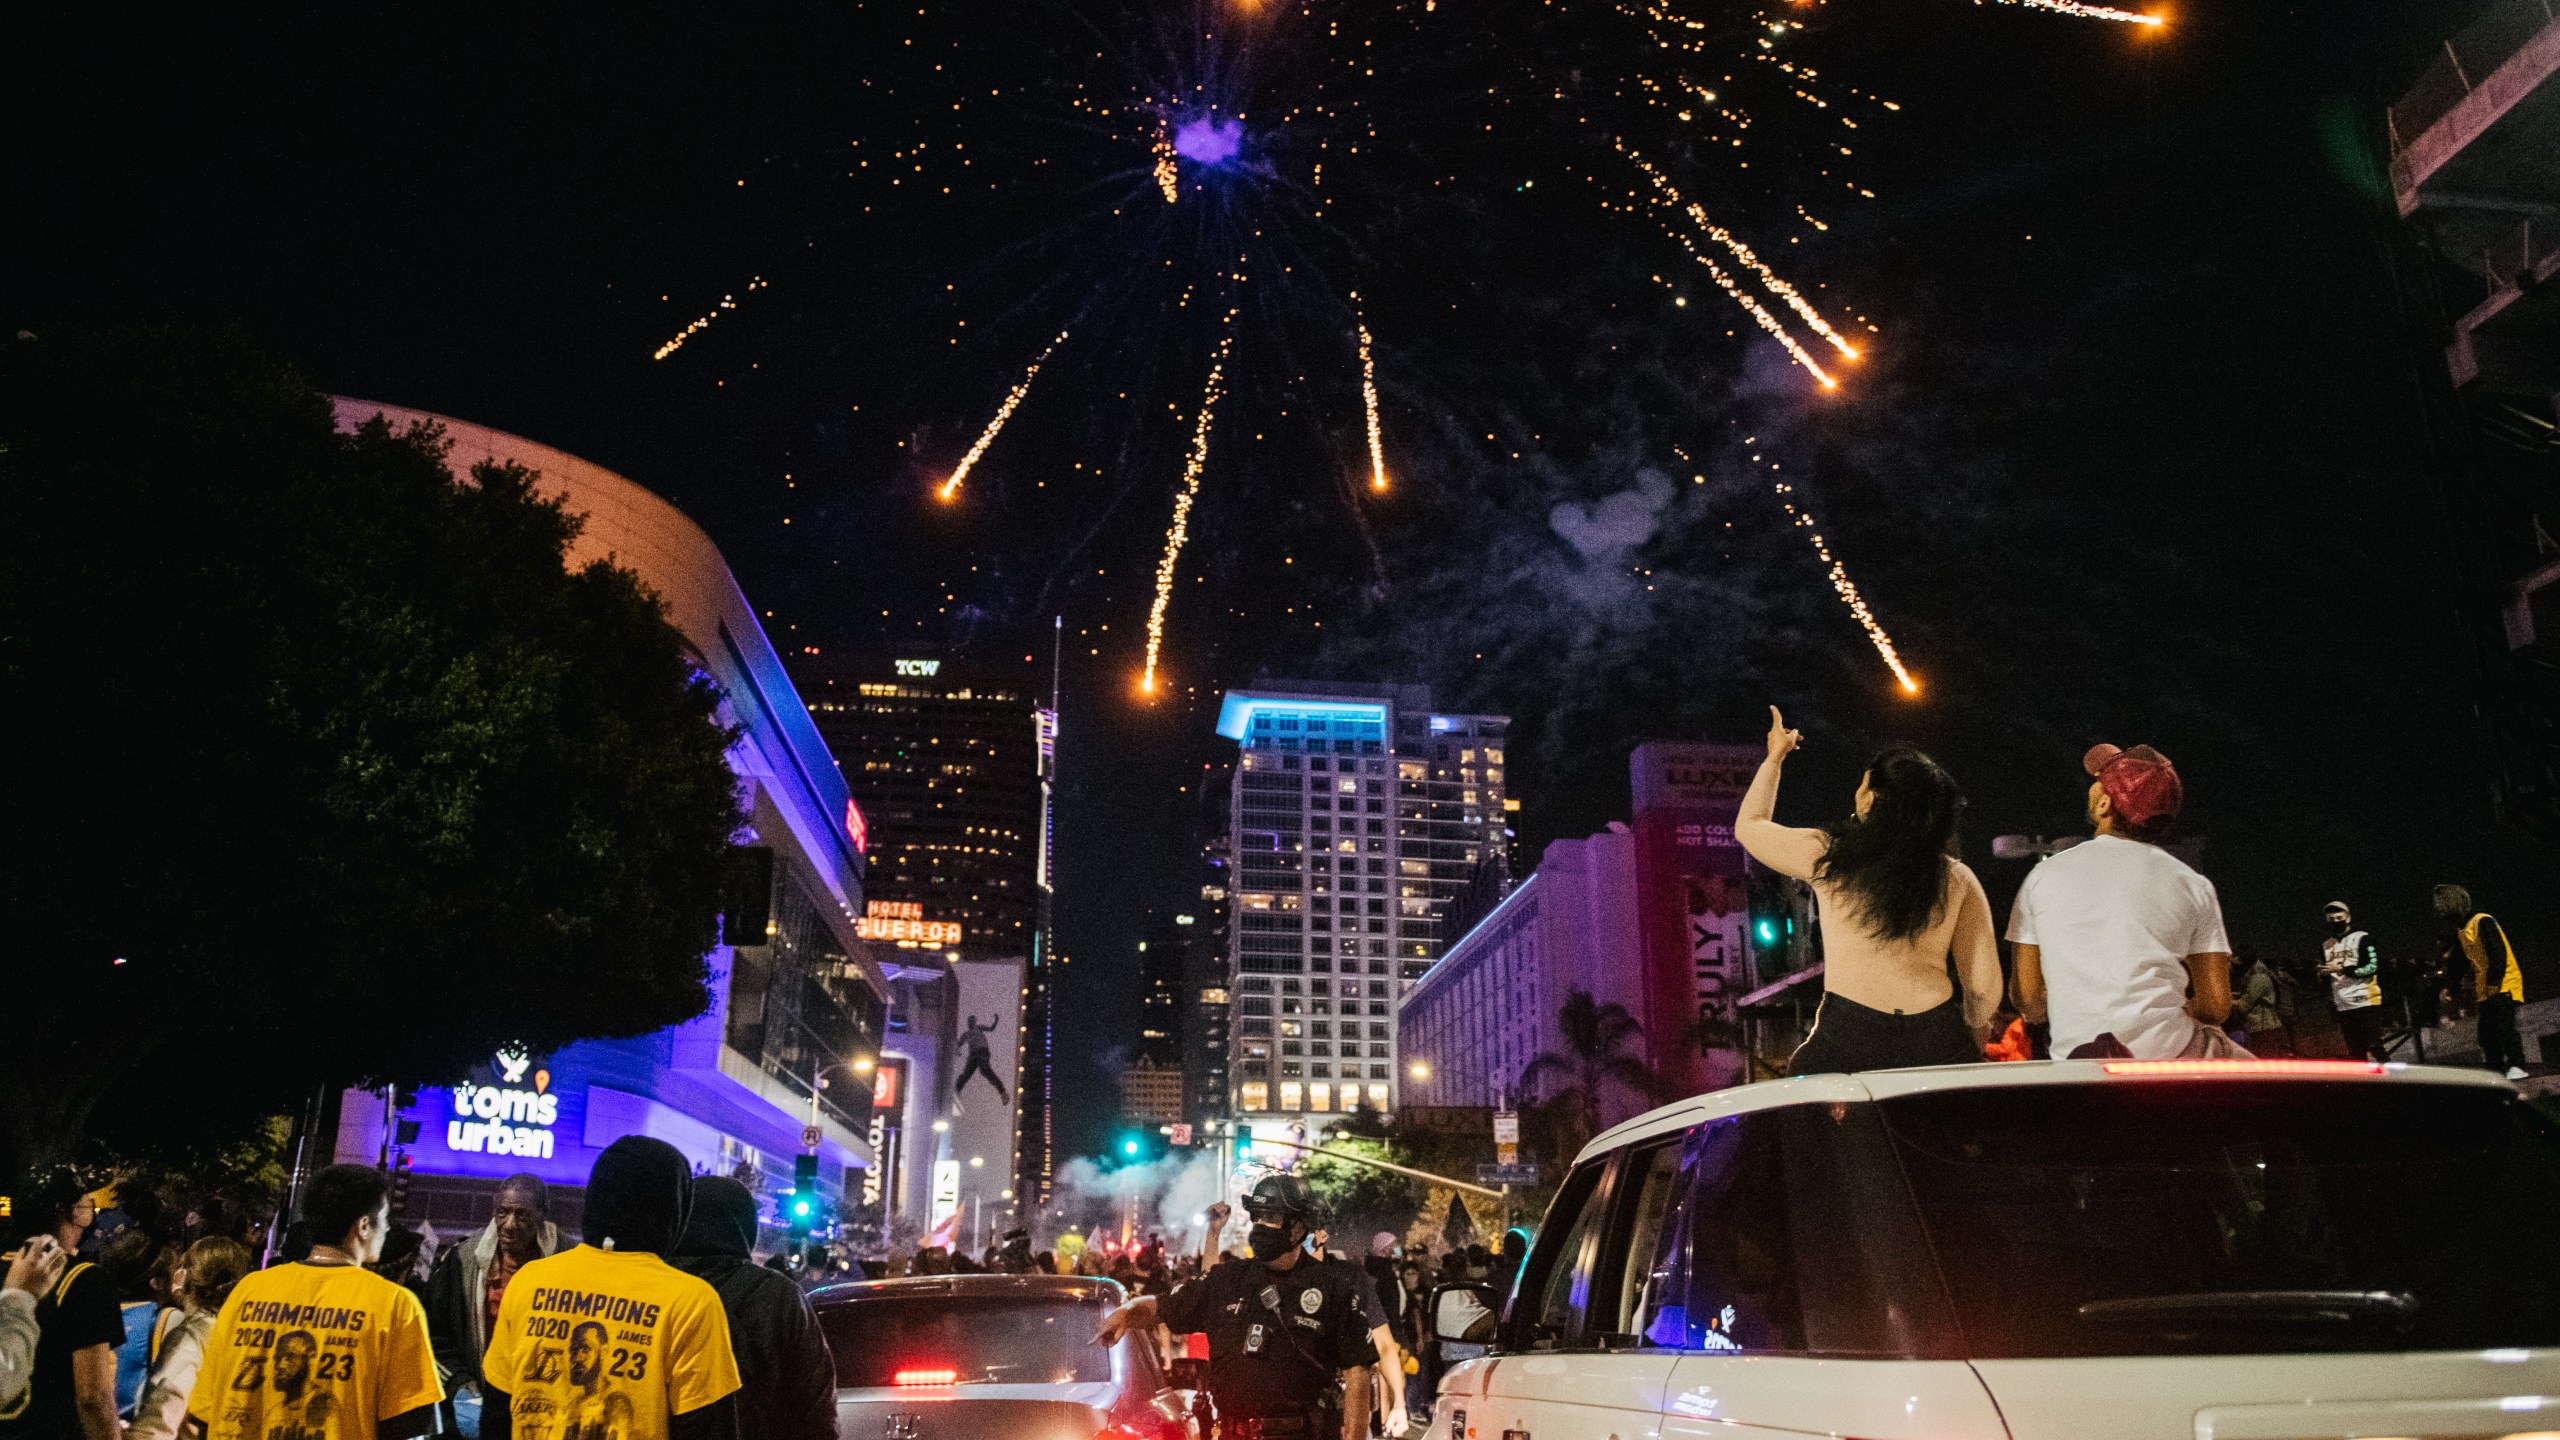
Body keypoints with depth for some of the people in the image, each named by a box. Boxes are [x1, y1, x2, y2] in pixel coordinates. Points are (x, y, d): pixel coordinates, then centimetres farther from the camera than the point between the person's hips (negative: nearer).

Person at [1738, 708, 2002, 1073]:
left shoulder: (1827, 856, -2)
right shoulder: (1957, 880, 2)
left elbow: (1748, 826, 17)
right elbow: (1984, 985, 5)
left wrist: (1775, 757, 31)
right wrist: (1973, 1034, 26)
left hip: (1847, 1037, -2)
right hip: (1937, 1042, 2)